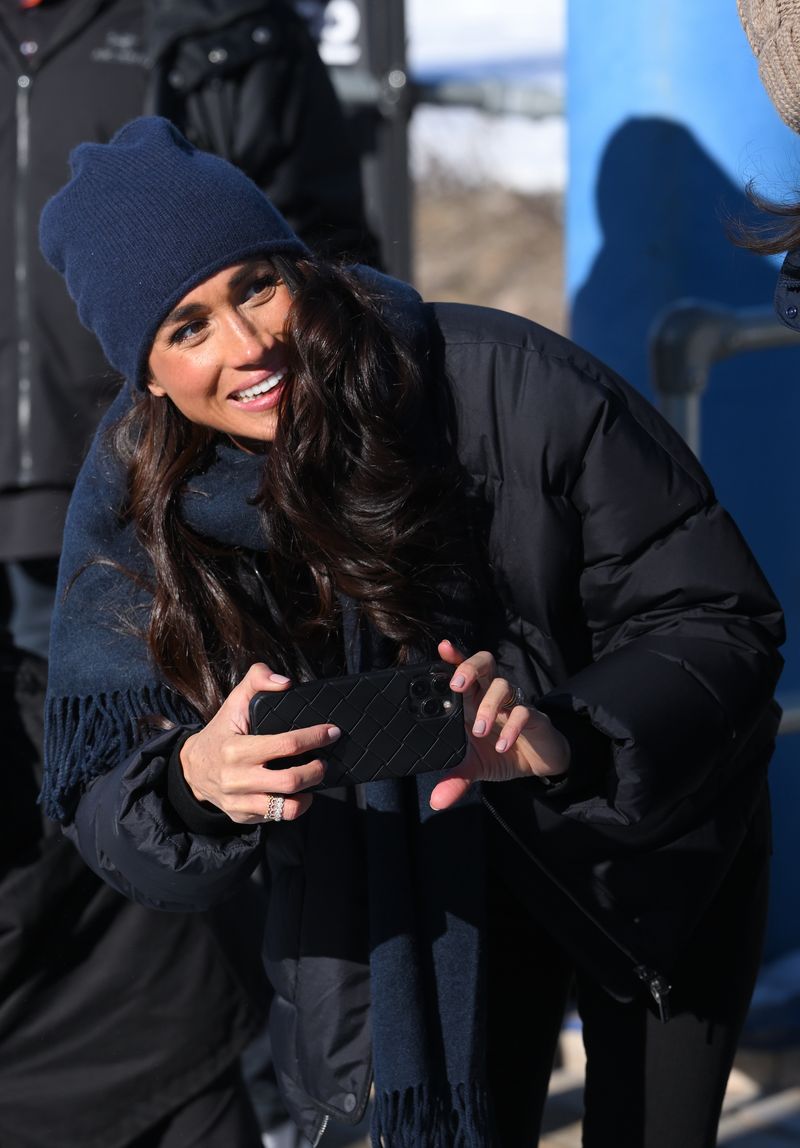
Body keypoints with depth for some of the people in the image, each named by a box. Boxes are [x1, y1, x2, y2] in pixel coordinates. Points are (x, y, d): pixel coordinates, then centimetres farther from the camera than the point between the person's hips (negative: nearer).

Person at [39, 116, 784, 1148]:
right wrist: (196, 779, -42)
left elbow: (721, 624, -24)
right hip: (422, 889, 2)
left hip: (651, 851, -1)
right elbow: (100, 806, -19)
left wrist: (567, 738, -42)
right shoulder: (138, 501, -17)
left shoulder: (506, 386, -27)